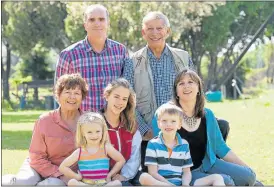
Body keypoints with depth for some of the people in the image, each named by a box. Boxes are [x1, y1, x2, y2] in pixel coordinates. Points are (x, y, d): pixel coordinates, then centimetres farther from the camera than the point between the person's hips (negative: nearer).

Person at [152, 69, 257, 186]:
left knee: (248, 176, -10)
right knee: (226, 182, -25)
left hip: (207, 165, 5)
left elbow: (220, 147, 11)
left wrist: (246, 168, 6)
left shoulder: (207, 115, 4)